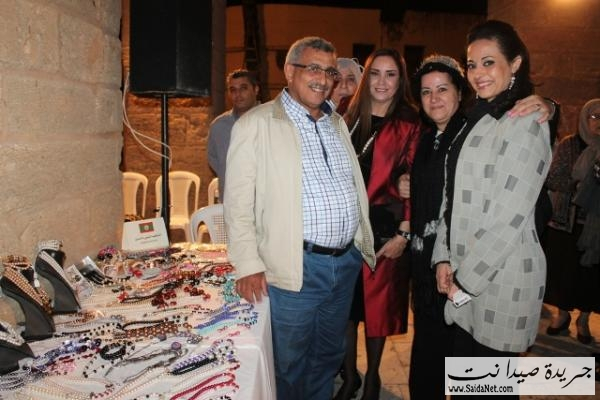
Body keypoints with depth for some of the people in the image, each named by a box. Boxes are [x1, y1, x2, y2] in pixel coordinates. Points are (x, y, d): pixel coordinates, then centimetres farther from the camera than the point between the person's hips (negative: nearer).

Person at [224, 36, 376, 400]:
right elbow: (238, 202, -9)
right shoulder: (256, 124, -7)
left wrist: (364, 244, 15)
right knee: (290, 365, 9)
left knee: (329, 356, 20)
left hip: (348, 261, 6)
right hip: (296, 266, -6)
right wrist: (248, 266, -13)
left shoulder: (338, 123, 13)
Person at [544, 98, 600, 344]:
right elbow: (552, 180, -9)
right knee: (563, 270, 8)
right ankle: (562, 314, 27)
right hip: (566, 222, -2)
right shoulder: (569, 145, -3)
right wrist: (580, 182, -21)